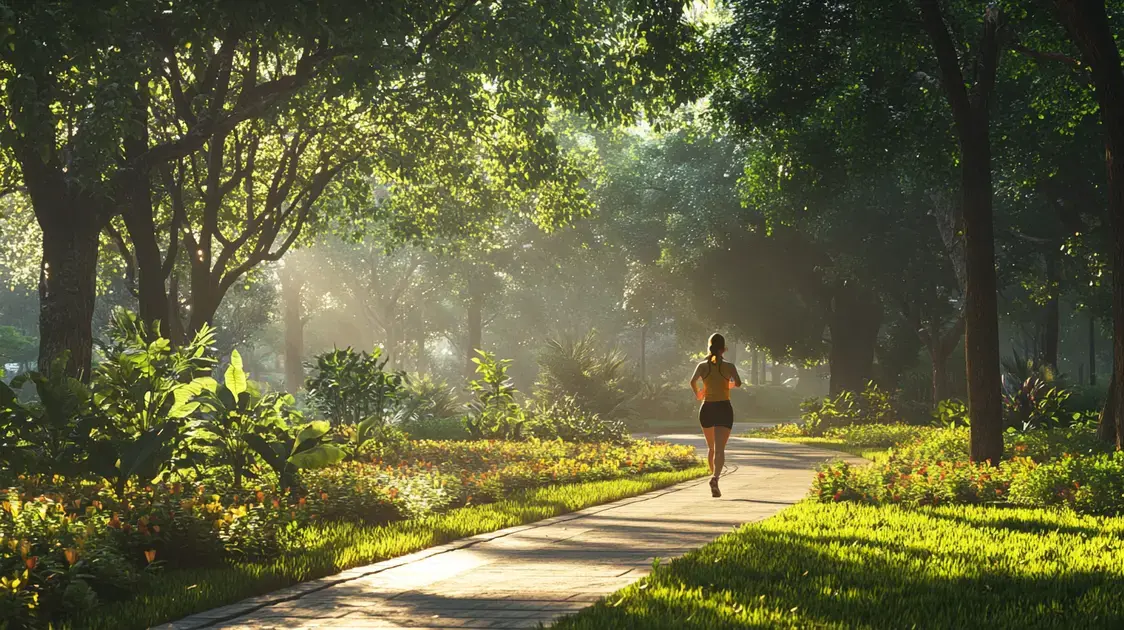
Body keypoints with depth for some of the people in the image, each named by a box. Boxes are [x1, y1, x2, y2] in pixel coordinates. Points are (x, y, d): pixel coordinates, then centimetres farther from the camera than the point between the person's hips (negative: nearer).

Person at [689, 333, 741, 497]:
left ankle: (714, 476, 32)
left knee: (711, 447, 23)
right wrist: (730, 384, 9)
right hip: (724, 409, -2)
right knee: (719, 449, -10)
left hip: (707, 409, 2)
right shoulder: (729, 366, -1)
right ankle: (715, 478, -32)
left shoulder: (702, 365, 1)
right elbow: (738, 383, -13)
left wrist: (697, 393, 5)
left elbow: (693, 381, -15)